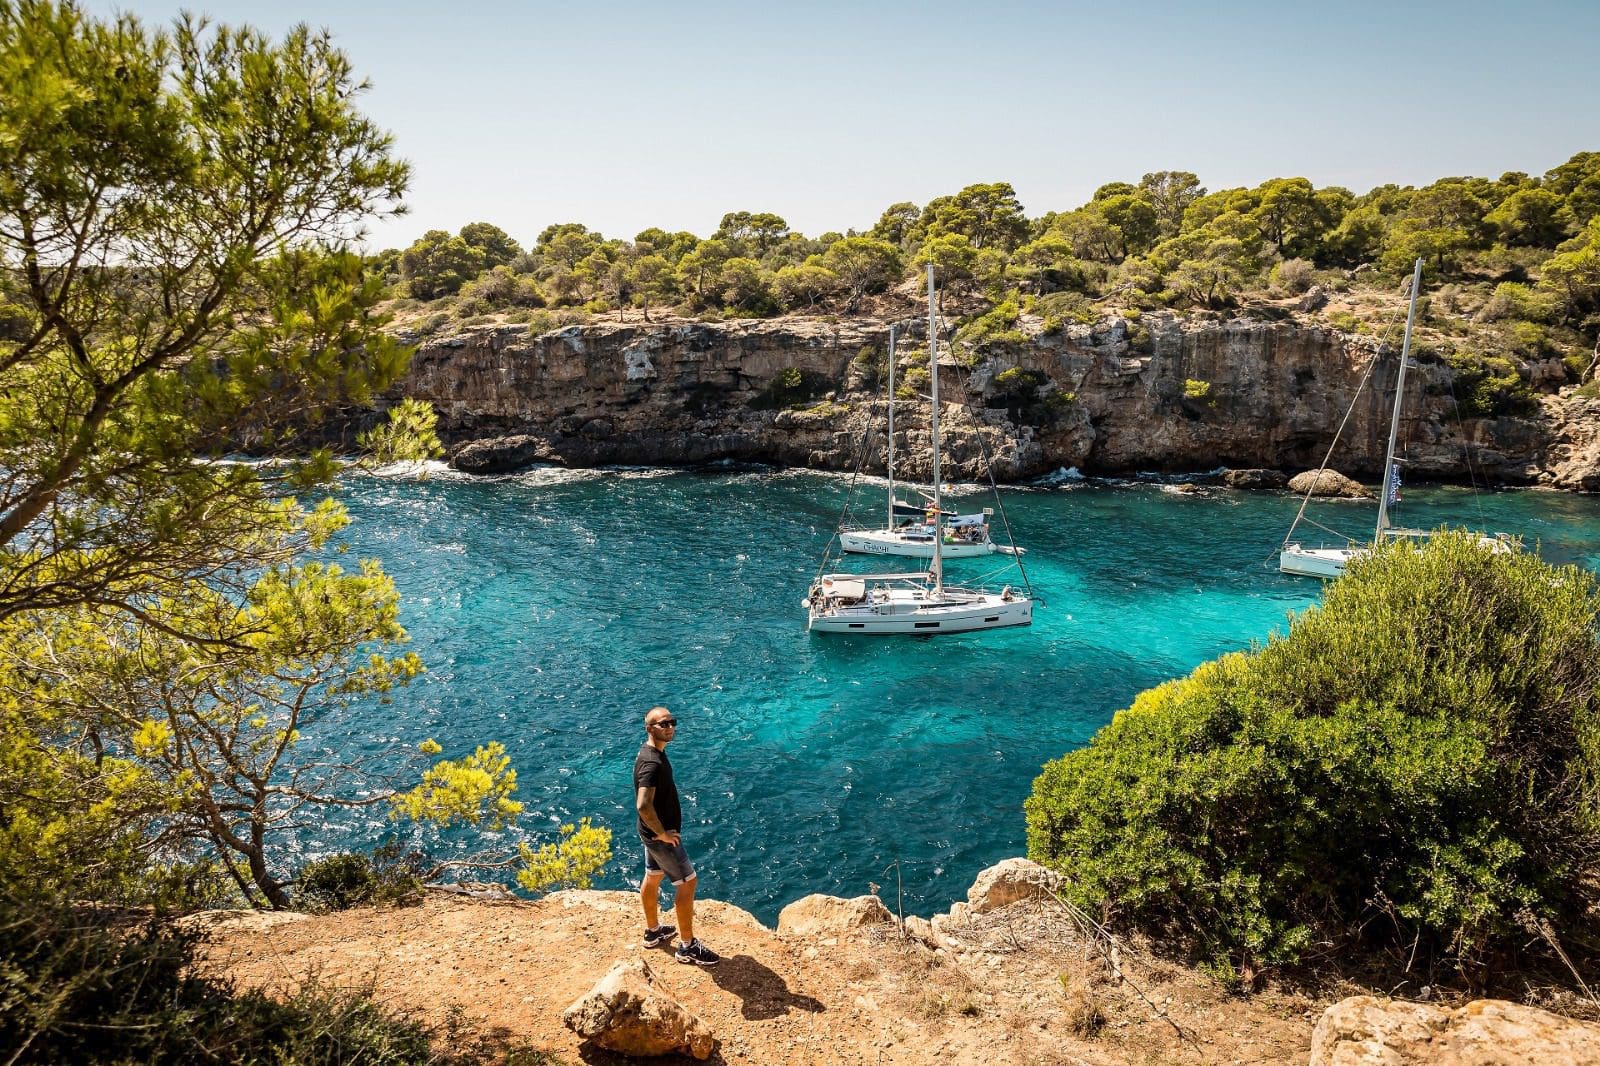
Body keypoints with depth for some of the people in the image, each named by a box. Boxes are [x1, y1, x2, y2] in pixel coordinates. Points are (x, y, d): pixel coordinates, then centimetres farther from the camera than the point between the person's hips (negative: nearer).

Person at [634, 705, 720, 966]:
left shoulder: (653, 752, 2)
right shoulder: (652, 763, -30)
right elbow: (644, 805, -39)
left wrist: (659, 830, 18)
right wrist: (662, 833, -25)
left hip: (652, 832, 10)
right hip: (660, 835, -10)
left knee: (653, 877, 23)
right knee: (687, 882, 0)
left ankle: (653, 931, 41)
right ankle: (687, 947, 11)